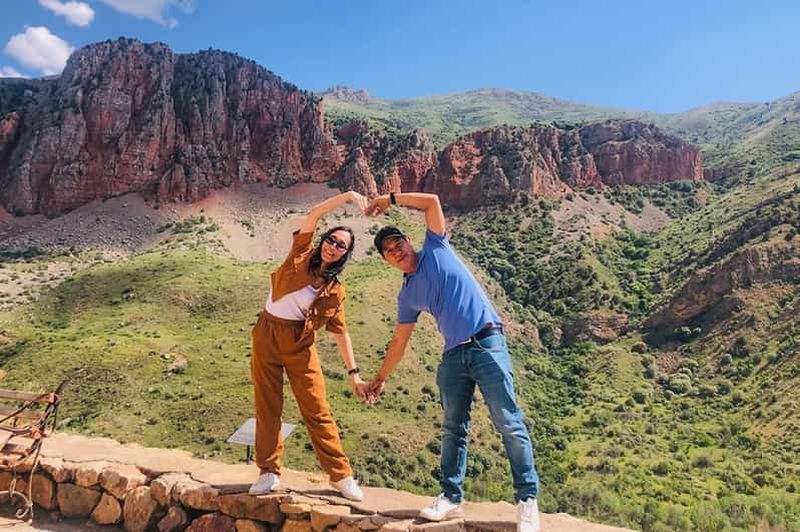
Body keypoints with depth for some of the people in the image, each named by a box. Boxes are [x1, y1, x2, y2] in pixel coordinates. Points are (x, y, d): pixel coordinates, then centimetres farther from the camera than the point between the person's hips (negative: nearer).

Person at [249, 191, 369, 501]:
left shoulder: (334, 291, 0)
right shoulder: (301, 254, 0)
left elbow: (340, 332, 2)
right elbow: (314, 214, -10)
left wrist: (353, 372, -4)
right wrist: (348, 195, -15)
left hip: (300, 344, 0)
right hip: (266, 334, 1)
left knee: (317, 411, -2)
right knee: (267, 407, 7)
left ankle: (341, 475, 8)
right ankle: (269, 472, 21)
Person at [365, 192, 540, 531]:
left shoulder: (436, 249, 6)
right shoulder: (407, 295, 16)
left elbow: (432, 202, -1)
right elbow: (399, 342, 21)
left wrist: (391, 199, 6)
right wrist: (381, 378, 23)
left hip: (487, 345, -6)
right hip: (453, 356, 6)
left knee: (509, 424, -6)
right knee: (453, 429, 11)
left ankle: (527, 499, 3)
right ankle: (451, 497, 22)